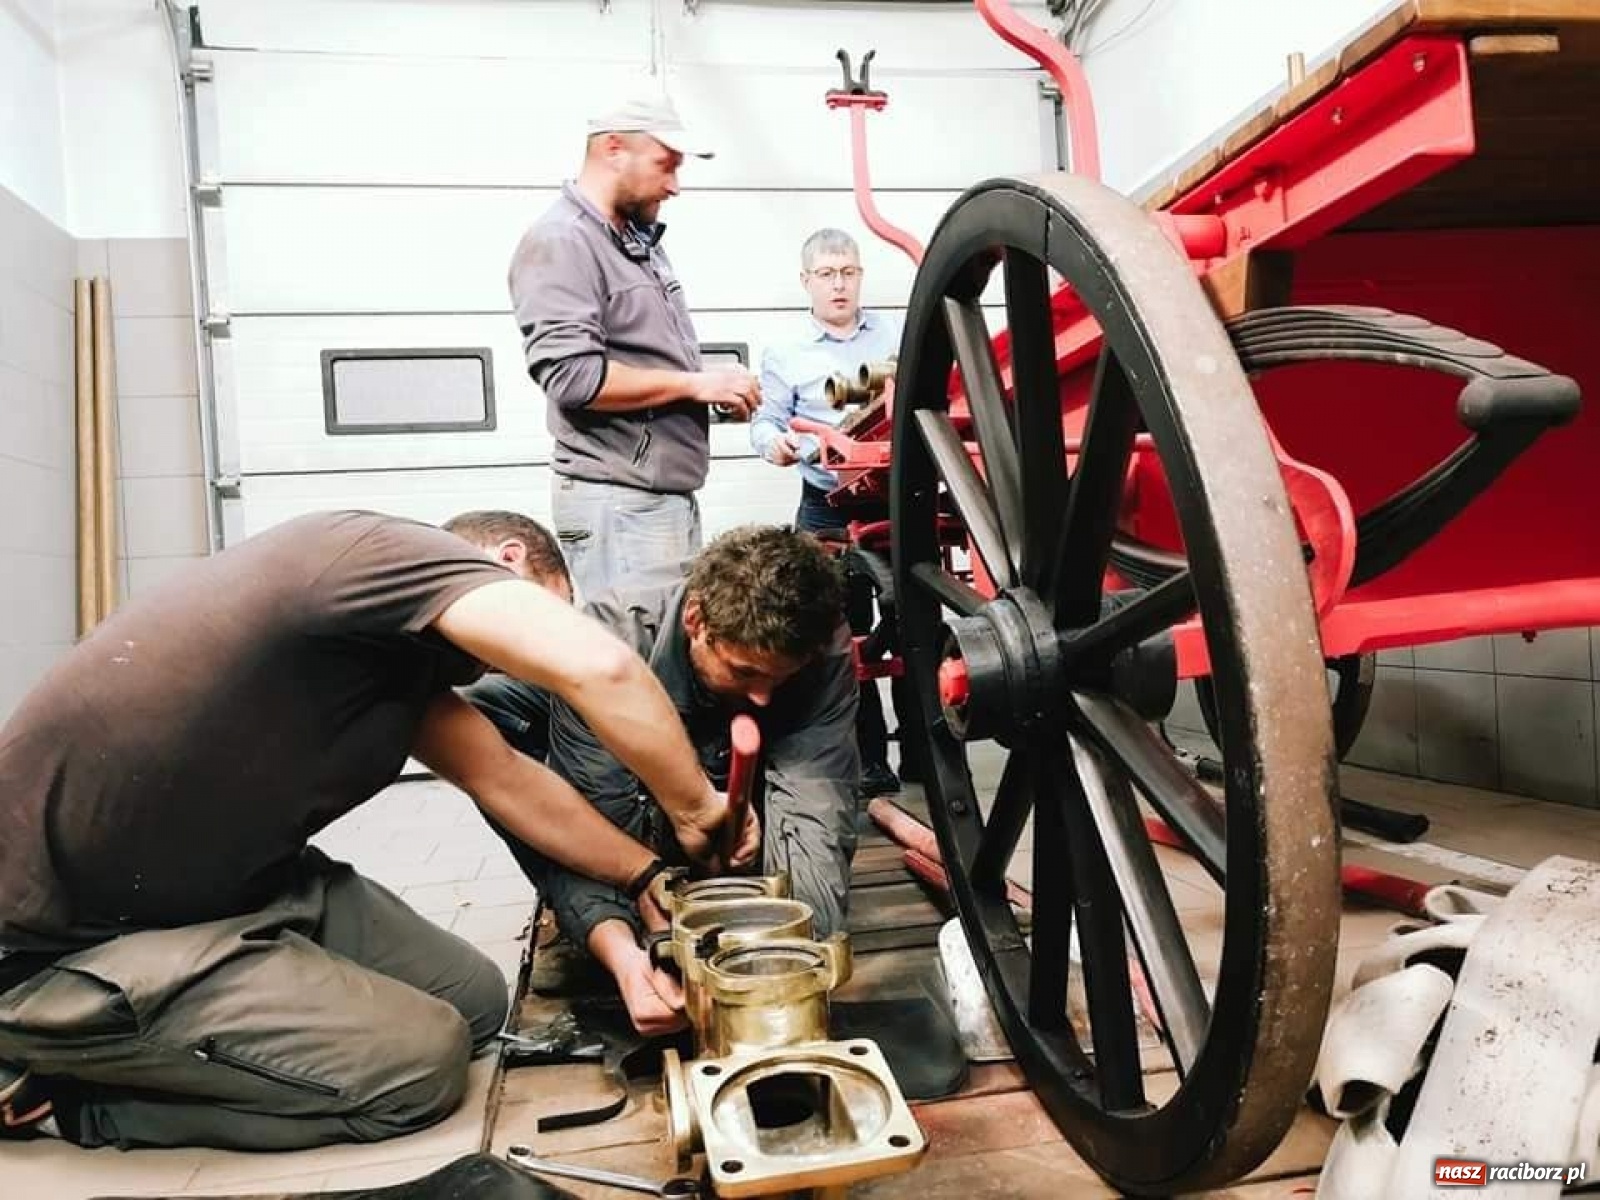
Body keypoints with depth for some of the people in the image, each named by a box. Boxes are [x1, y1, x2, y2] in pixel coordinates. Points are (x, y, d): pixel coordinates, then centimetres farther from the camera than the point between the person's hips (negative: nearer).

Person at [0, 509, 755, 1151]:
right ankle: (66, 1083, 5)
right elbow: (597, 664, -36)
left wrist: (650, 875, 6)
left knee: (474, 1000, 6)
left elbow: (502, 776, 10)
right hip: (64, 939, -9)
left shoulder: (394, 635, 6)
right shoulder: (389, 552, -22)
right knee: (422, 1060, -9)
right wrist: (695, 810, -19)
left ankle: (121, 1052, 16)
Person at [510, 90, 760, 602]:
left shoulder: (640, 239, 18)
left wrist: (714, 387, 6)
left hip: (671, 493, 9)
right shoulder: (560, 242, -11)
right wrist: (695, 384, -16)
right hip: (617, 500, -9)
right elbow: (574, 377, -23)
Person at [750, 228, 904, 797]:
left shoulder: (899, 334, 11)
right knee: (846, 636, 2)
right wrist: (776, 444, -21)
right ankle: (870, 761, 12)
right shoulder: (785, 354, 6)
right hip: (830, 511, -1)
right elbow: (766, 422, 2)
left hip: (902, 500, 2)